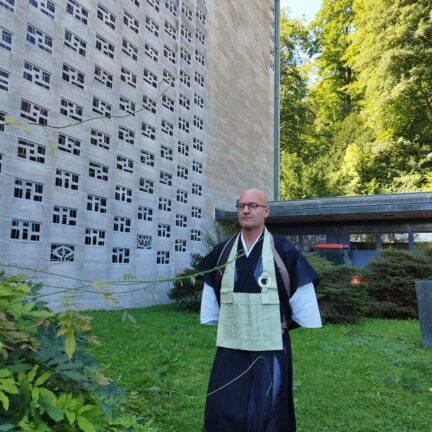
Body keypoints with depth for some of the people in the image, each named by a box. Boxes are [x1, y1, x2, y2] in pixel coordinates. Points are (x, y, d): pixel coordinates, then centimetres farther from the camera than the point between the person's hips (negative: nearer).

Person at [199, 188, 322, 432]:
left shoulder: (283, 251, -10)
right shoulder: (223, 252, 2)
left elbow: (304, 297, -4)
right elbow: (210, 294, 12)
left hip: (270, 348, -3)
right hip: (230, 348, 3)